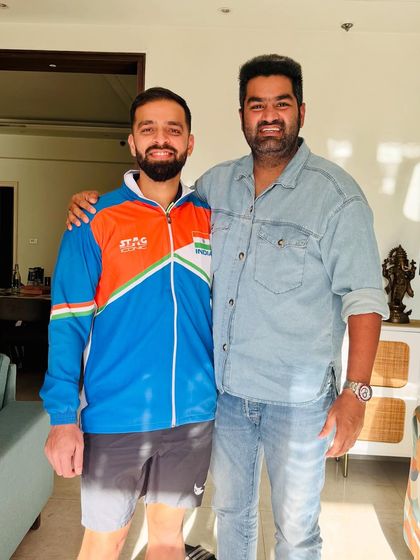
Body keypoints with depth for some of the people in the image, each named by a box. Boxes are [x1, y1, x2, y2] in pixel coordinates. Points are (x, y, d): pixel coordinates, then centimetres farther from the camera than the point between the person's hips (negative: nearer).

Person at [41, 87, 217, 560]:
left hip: (193, 414, 3)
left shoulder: (210, 220, 3)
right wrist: (62, 417, -12)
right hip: (115, 417, -3)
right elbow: (68, 323, -8)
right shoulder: (96, 222, -8)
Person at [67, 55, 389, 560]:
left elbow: (363, 298, -12)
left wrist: (356, 392, -17)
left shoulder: (336, 193, -11)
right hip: (225, 387, 5)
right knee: (230, 510, 24)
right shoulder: (215, 184, 3)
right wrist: (98, 201, 2)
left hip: (297, 399, -4)